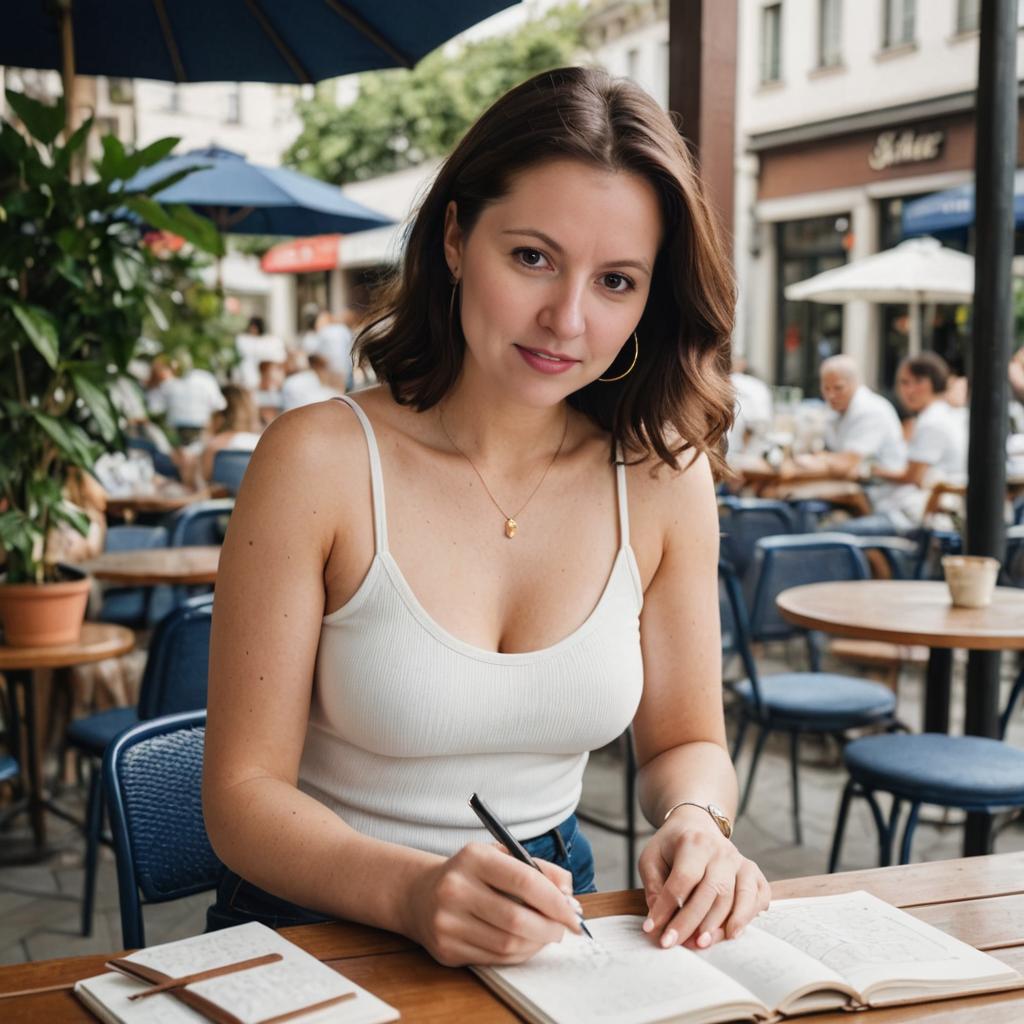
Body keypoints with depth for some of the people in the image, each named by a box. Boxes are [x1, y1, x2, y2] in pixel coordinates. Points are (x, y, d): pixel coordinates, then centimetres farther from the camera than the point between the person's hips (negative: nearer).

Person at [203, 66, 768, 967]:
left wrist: (696, 822, -13)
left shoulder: (663, 478, -3)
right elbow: (244, 793, -12)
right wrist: (415, 892, -30)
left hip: (545, 924, 3)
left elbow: (685, 740, 9)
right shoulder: (321, 461, -13)